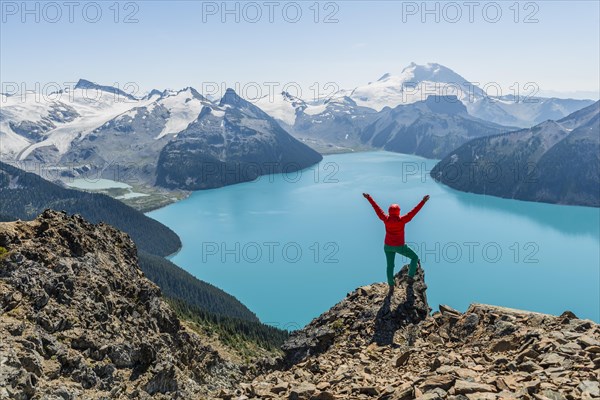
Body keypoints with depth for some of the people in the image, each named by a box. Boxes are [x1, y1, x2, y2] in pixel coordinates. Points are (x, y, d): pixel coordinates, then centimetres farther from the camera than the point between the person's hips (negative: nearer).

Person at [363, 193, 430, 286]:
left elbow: (377, 208, -6)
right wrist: (423, 201, -19)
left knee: (390, 265, 20)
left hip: (388, 246, 4)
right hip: (400, 247, -4)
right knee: (415, 257, 19)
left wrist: (369, 198, 3)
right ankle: (410, 277, 14)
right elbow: (413, 212, -22)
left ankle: (391, 285, 30)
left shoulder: (386, 219, -14)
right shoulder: (402, 220, -23)